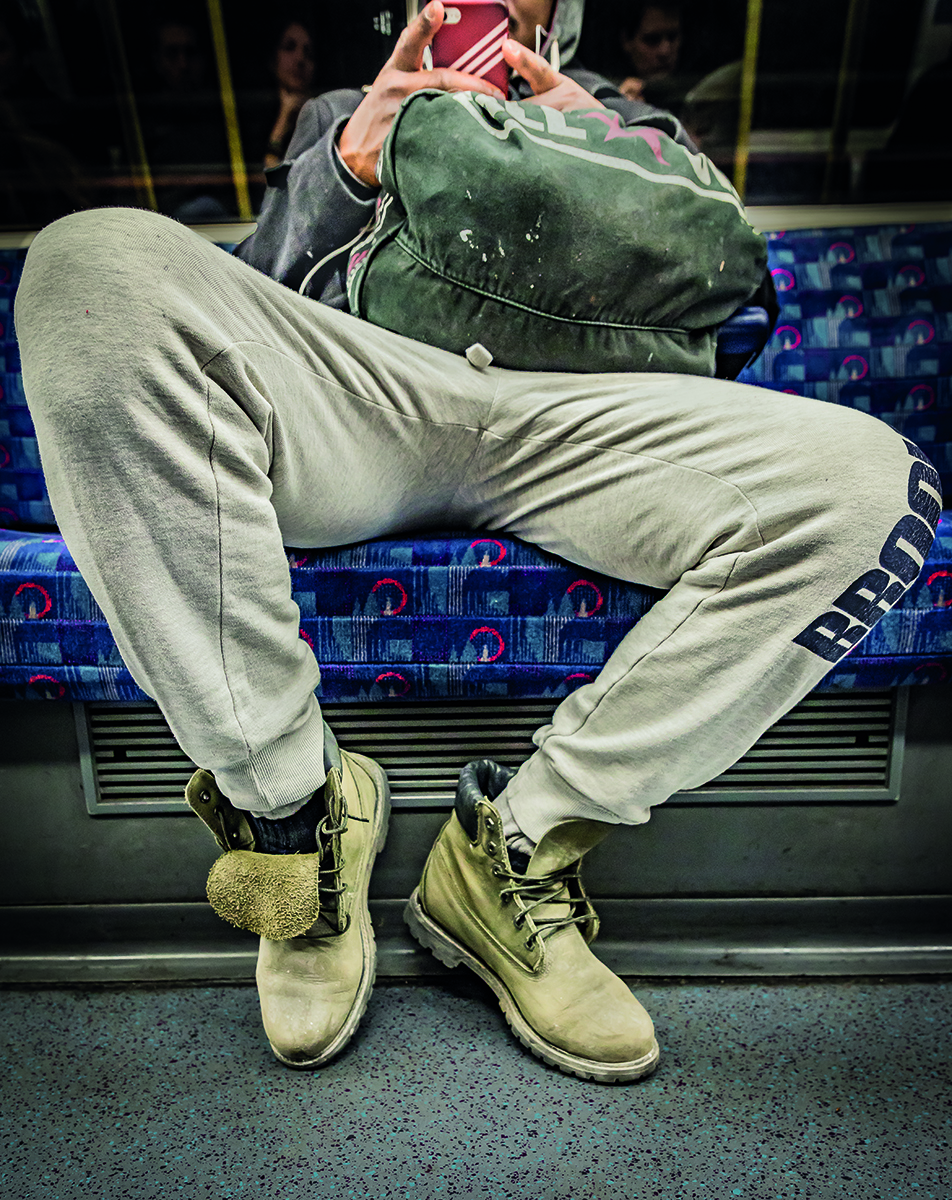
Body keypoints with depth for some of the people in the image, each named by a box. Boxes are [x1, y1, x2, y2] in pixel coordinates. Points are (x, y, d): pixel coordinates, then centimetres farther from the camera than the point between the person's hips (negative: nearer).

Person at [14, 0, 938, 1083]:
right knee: (96, 260, -27)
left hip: (564, 421, 1)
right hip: (353, 388, 0)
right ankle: (289, 805, -21)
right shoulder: (339, 116, 38)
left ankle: (516, 849, -16)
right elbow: (252, 295, 22)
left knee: (876, 482, -24)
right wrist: (350, 158, 7)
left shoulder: (629, 126, 38)